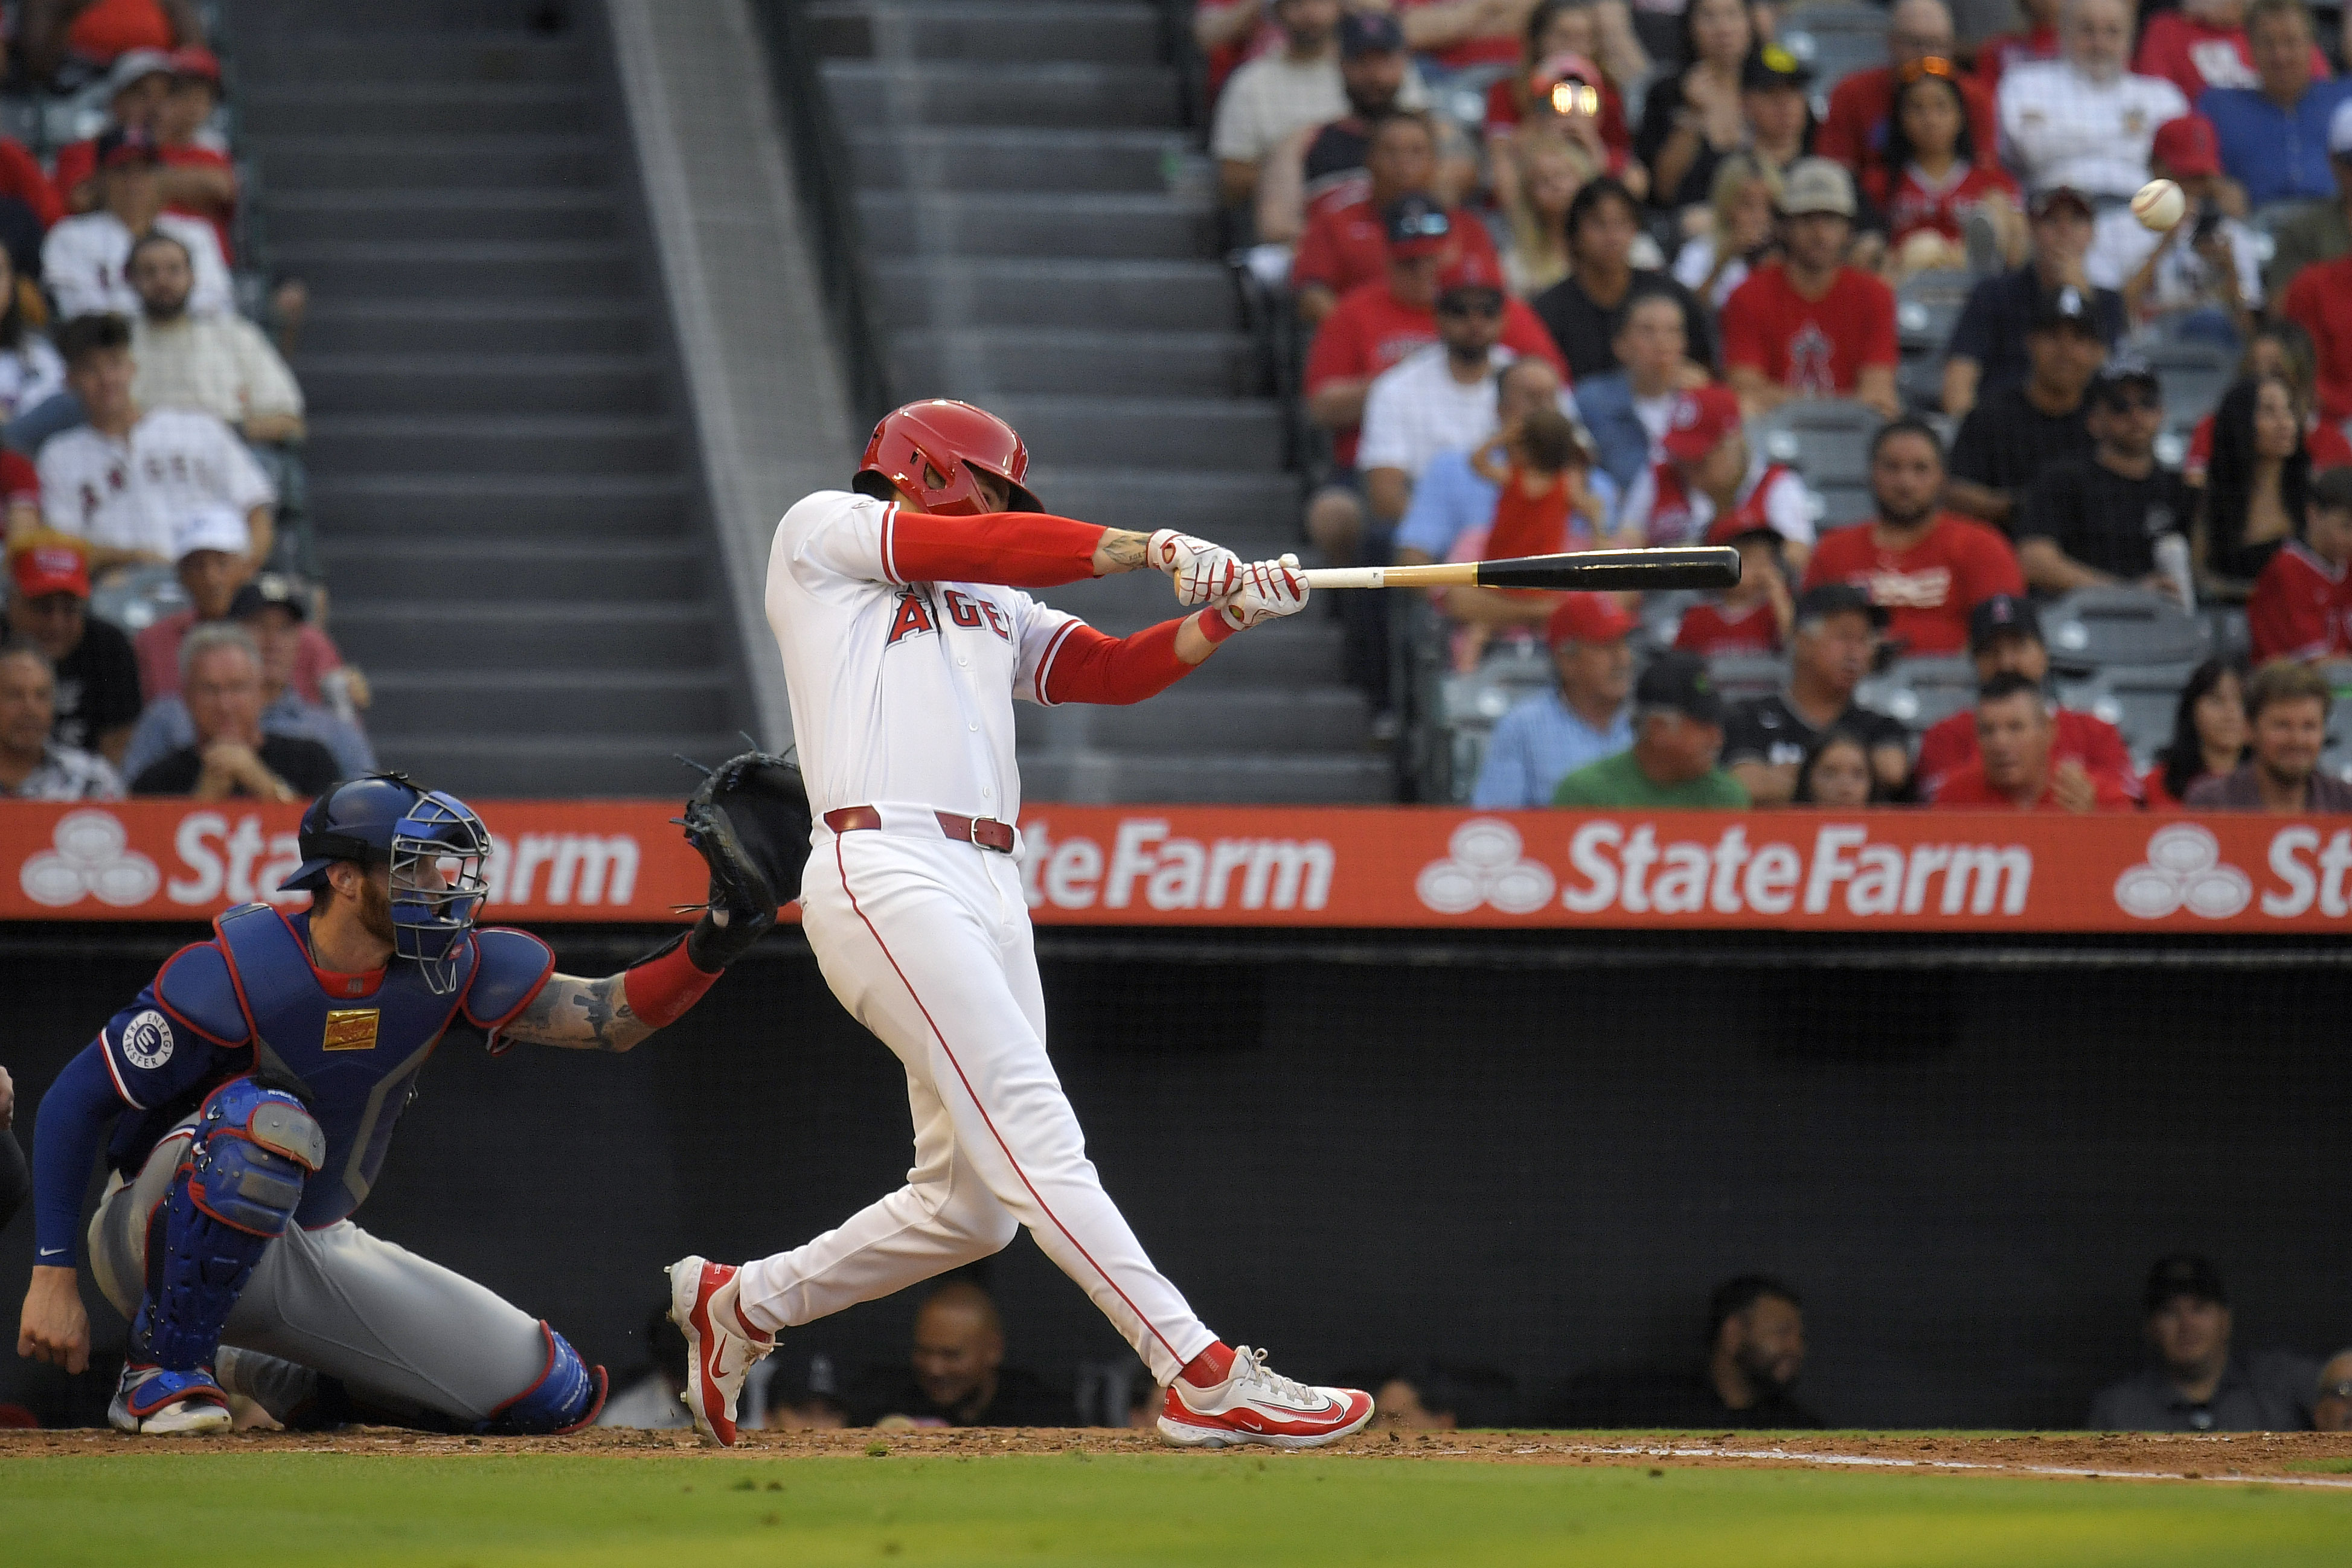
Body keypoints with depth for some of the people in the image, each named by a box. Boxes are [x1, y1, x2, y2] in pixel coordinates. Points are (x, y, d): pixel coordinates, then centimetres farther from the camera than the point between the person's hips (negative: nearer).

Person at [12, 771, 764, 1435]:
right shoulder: (235, 973, -23)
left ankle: (273, 1382, 15)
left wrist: (705, 951, -34)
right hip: (162, 1241, -6)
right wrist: (53, 1276, -25)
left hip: (315, 1255, 6)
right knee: (272, 1123, -39)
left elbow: (606, 1016, -14)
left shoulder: (447, 968, -8)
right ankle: (163, 1370, -23)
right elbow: (74, 1102, -19)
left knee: (558, 1394, -1)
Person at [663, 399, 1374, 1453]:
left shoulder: (995, 606, 30)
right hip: (885, 875, -8)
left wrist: (1227, 612, 0)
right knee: (1033, 1134, -18)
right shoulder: (822, 532, 10)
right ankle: (1204, 1381, -27)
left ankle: (740, 1302, 23)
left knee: (973, 1203, 5)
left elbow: (1114, 672, 16)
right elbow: (987, 549, -5)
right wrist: (1150, 549, -9)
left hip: (990, 890, 9)